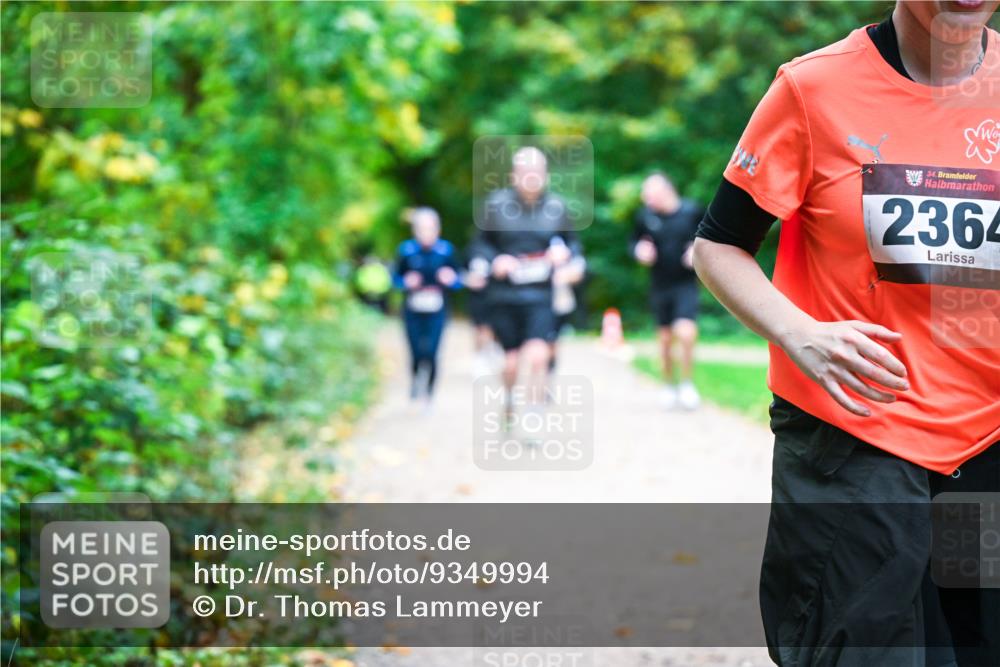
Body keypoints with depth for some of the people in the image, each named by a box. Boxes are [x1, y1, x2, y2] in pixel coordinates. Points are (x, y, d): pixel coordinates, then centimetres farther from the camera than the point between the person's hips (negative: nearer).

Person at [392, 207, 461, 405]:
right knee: (417, 353, 1)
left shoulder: (446, 250, -3)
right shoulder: (406, 250, -3)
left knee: (431, 353, -10)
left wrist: (451, 279, -17)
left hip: (436, 312, 0)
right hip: (413, 312, 1)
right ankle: (415, 383, 32)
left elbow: (458, 281, 5)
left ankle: (429, 392, 6)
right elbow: (396, 277, 7)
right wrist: (406, 282, -14)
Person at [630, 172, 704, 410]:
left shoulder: (692, 212, -8)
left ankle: (687, 383, 3)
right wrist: (640, 251, -10)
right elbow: (634, 241, 11)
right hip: (659, 286, 2)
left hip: (686, 284, -2)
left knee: (686, 333, -18)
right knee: (665, 339, 9)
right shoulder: (646, 216, -5)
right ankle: (669, 386, 29)